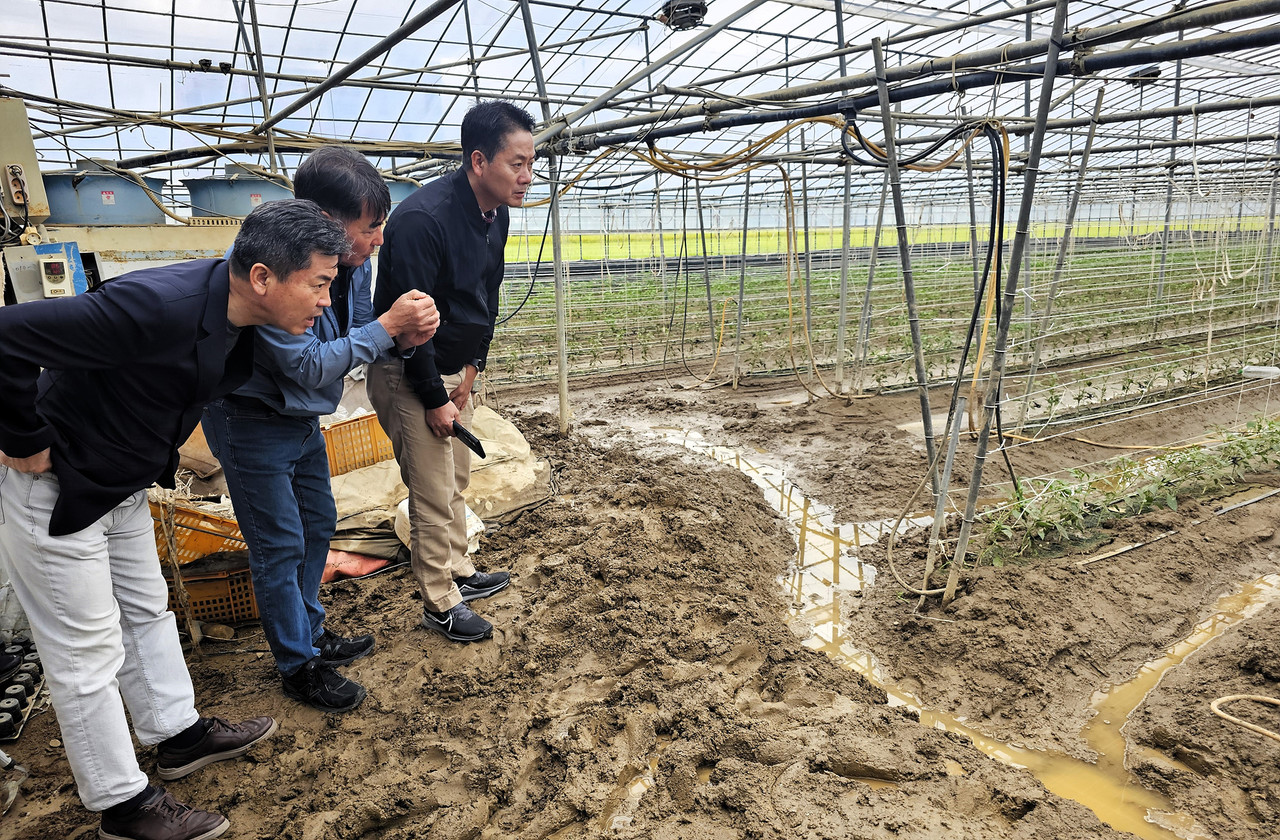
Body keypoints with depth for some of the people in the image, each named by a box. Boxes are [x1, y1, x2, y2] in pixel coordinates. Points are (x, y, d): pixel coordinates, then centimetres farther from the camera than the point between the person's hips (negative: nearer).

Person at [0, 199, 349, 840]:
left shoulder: (240, 321, -6)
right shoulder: (159, 306, -35)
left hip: (123, 486, 8)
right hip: (53, 489, -8)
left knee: (147, 609, 21)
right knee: (87, 653, 5)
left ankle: (179, 735, 40)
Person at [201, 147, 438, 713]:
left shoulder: (352, 261, -8)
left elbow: (358, 336, 3)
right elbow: (307, 366, -29)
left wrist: (405, 335, -19)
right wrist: (387, 326, -30)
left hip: (301, 417, 8)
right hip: (250, 420, -8)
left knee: (318, 523, 18)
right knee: (281, 546, 1)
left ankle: (310, 633, 38)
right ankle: (297, 666, 21)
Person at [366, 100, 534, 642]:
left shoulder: (496, 216, 0)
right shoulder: (422, 220, -28)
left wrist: (472, 366, 3)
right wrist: (434, 400, -18)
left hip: (455, 371, 8)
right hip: (409, 377, -8)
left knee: (456, 480, 19)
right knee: (433, 496, 0)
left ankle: (459, 573, 36)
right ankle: (440, 604, 16)